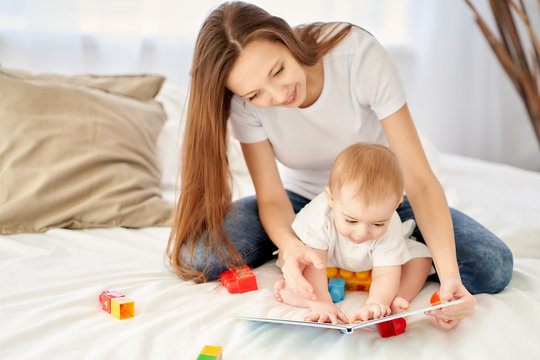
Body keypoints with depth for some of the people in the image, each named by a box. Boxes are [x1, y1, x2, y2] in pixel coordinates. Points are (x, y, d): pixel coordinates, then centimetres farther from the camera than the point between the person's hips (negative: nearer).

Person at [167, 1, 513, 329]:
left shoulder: (359, 54, -30)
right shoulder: (248, 99, -23)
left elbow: (419, 179, -29)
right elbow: (272, 198, -18)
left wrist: (449, 277, -42)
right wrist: (290, 244, -43)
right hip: (301, 199, 1)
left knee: (493, 266, -24)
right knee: (193, 254, -26)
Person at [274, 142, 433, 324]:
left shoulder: (390, 228, -34)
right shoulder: (319, 215, -41)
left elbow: (386, 273, -35)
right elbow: (312, 263, -39)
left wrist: (374, 303, -55)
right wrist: (321, 302, -50)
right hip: (330, 263, -1)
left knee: (420, 257, -15)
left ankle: (393, 300, -32)